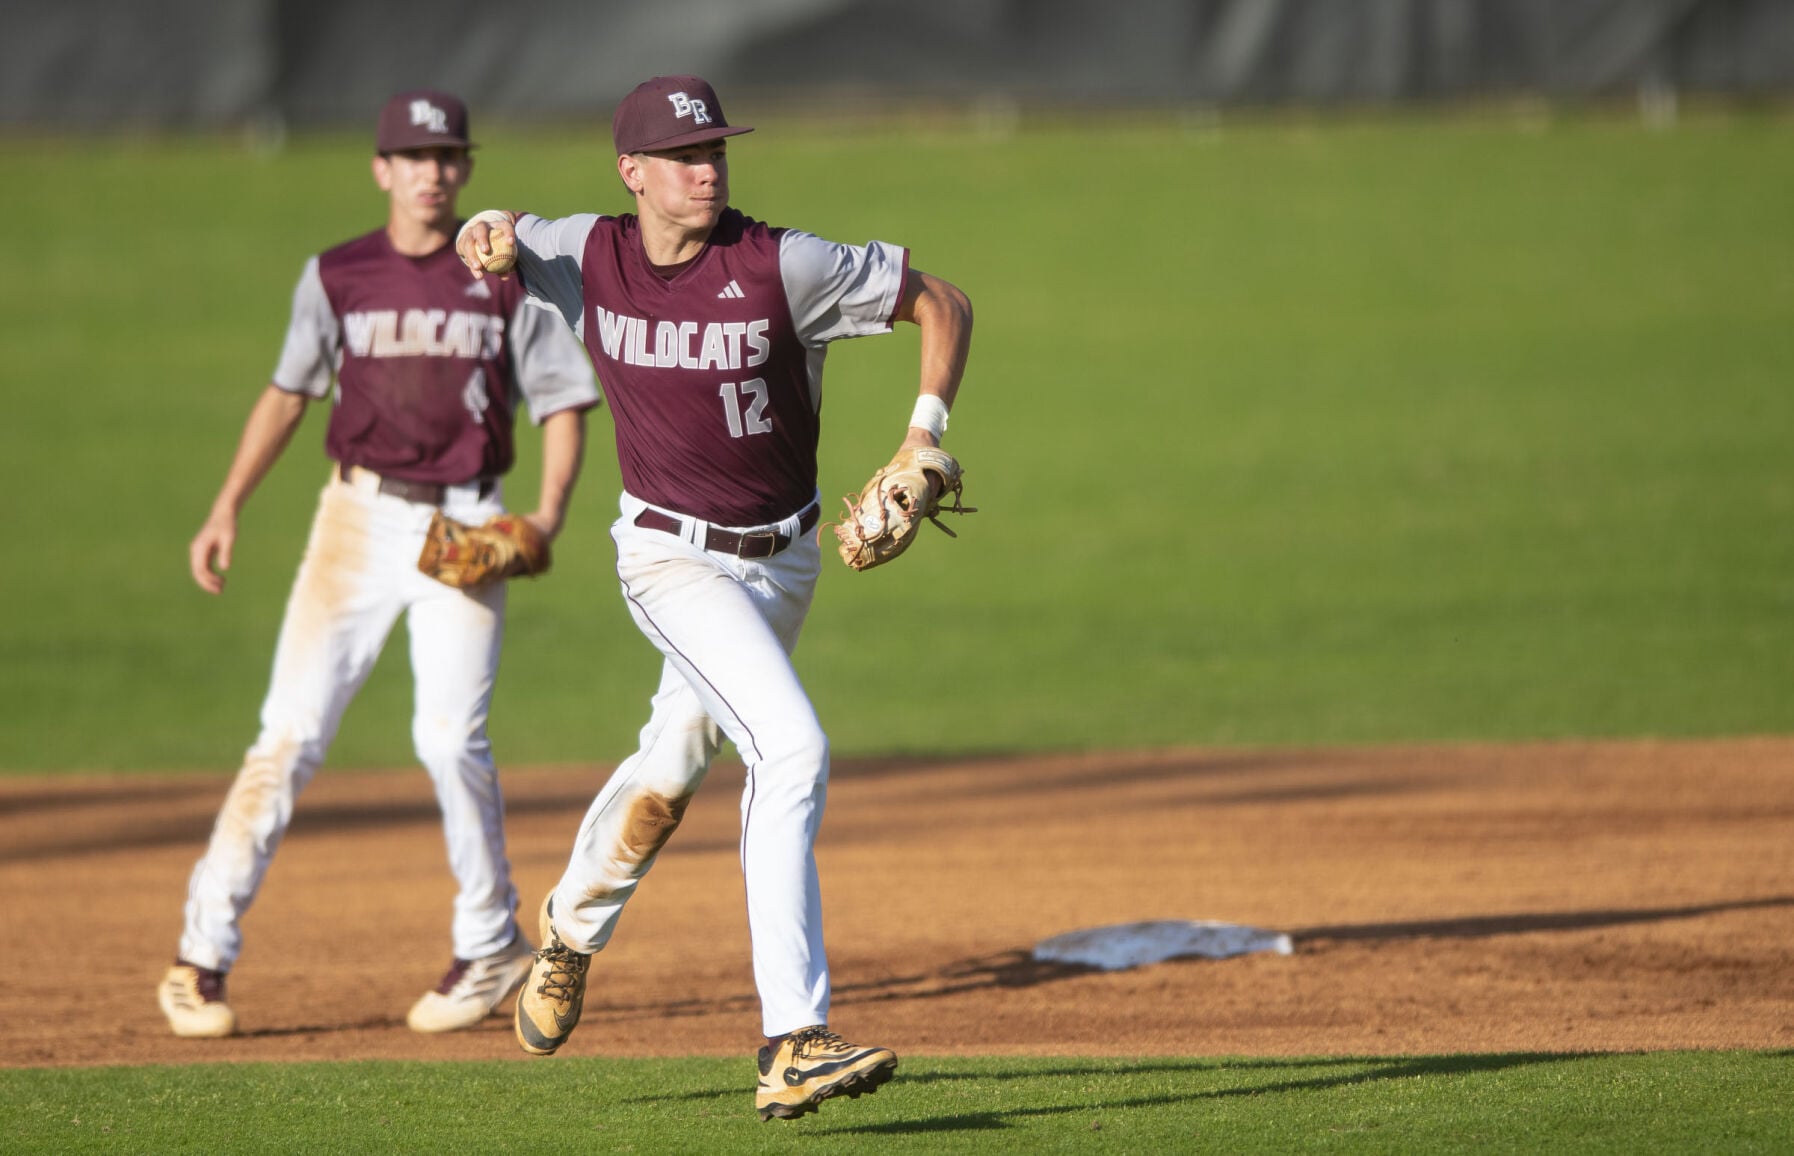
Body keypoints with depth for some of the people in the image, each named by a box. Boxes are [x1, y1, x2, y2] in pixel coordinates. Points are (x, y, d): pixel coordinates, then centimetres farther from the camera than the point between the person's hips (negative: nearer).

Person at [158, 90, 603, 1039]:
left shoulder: (505, 279, 2)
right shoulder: (336, 277, 6)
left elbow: (563, 399, 4)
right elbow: (289, 391, 14)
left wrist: (550, 514, -11)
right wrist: (227, 508, 7)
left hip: (464, 524, -1)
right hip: (361, 514, 1)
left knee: (449, 736, -12)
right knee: (292, 729, -7)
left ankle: (491, 944, 8)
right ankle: (204, 951, -3)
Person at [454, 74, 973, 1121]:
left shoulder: (782, 267, -16)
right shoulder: (586, 256, -8)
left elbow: (942, 303, -9)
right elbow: (491, 244, 13)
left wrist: (924, 440, -19)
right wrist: (486, 237, -12)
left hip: (784, 558, 2)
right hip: (672, 557, -2)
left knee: (672, 769, 21)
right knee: (793, 749, -23)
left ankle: (571, 935, 52)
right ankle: (795, 1046, -27)